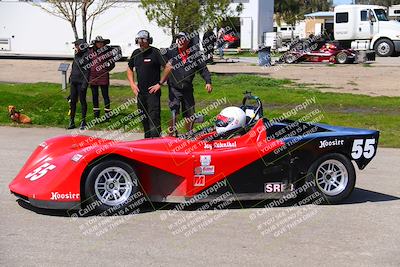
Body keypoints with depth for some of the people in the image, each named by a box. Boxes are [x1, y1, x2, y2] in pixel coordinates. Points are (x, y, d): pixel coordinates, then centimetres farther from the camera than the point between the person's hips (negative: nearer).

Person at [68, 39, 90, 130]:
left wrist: (85, 83, -18)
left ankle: (83, 121, 9)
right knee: (72, 101, 6)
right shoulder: (76, 56, 13)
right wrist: (70, 77, 21)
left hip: (81, 82, -7)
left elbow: (87, 71, -14)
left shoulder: (86, 57, -10)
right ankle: (71, 121, 11)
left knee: (82, 101, 0)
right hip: (74, 82, 7)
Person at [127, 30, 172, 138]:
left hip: (153, 91, -7)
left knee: (154, 118, -12)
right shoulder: (135, 53, 9)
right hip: (140, 91, 7)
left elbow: (168, 67, -13)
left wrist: (160, 83, -12)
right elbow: (129, 68, 23)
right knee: (143, 118, 15)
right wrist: (132, 84, 10)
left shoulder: (155, 52, -10)